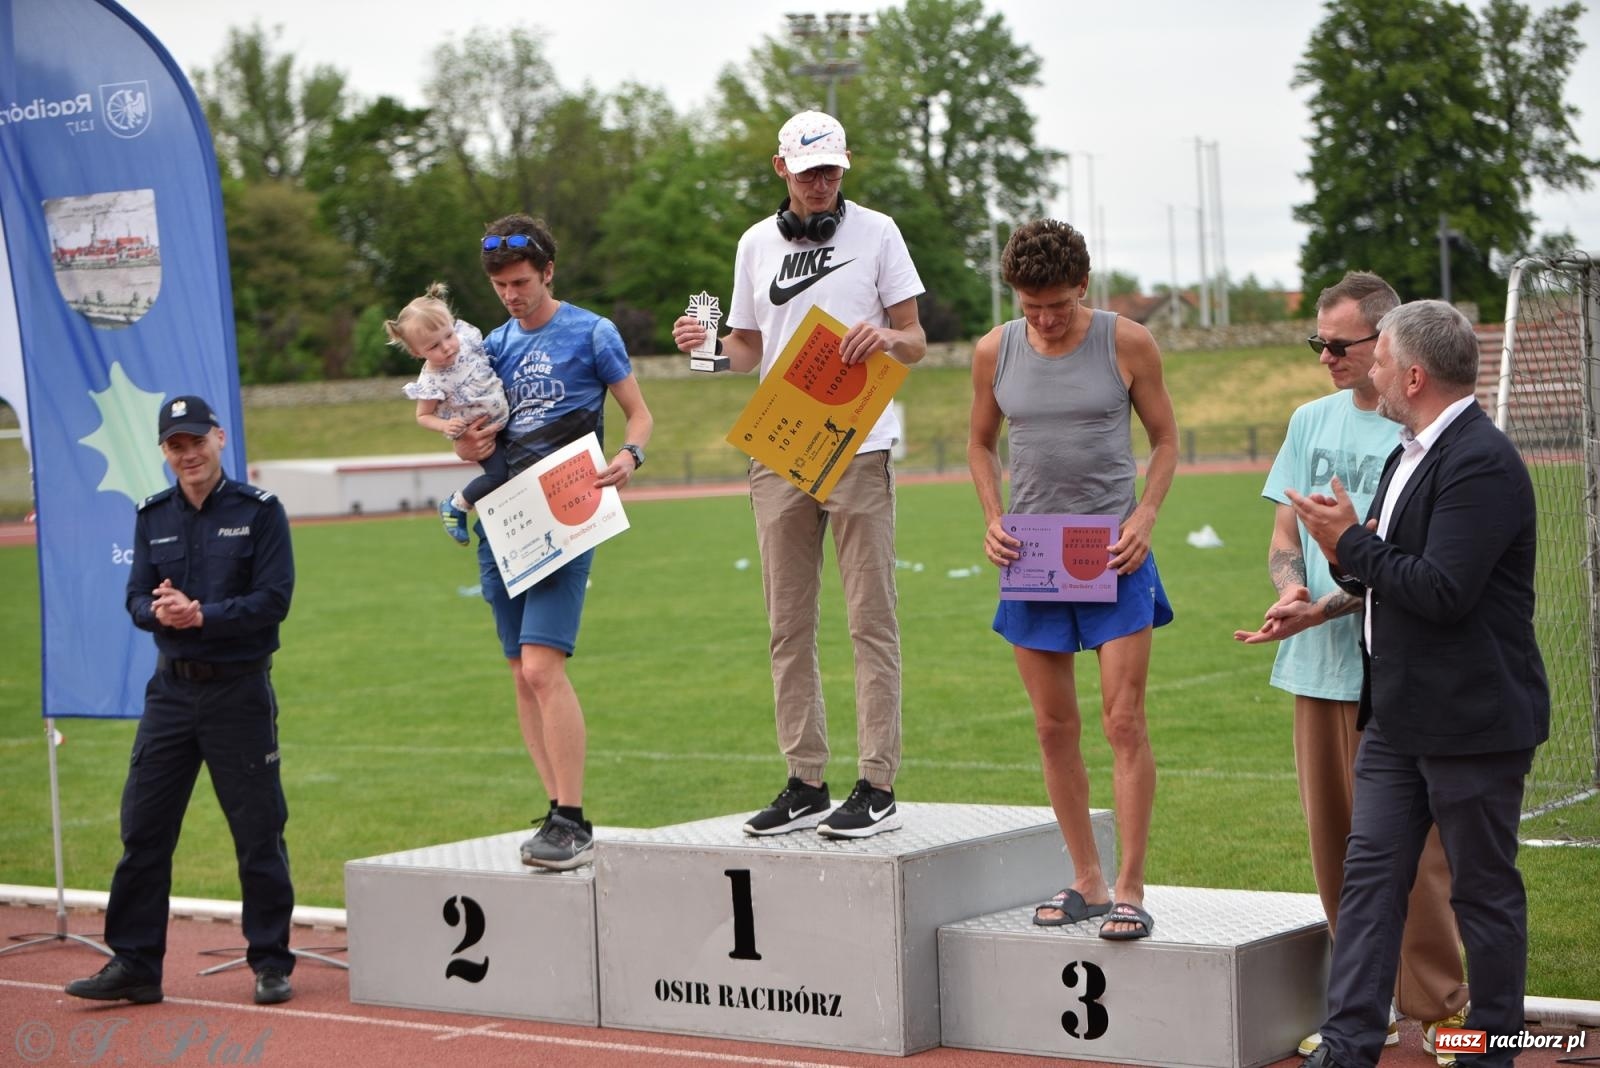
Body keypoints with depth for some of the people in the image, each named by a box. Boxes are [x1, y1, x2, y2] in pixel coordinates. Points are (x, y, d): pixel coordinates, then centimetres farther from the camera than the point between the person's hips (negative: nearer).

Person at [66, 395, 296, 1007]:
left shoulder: (259, 511, -3)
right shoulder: (153, 516, 10)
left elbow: (274, 600, -11)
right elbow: (137, 598, 7)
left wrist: (200, 615, -21)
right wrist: (159, 611, -16)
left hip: (240, 688, -4)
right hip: (171, 688, 4)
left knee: (259, 831, 2)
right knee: (143, 829, 3)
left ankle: (271, 964, 12)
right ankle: (134, 963, 10)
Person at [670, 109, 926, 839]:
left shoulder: (876, 232, 4)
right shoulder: (756, 244, 13)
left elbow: (915, 343, 3)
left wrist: (888, 337, -19)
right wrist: (708, 345, -2)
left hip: (859, 450, -4)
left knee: (870, 621, -5)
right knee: (788, 626, 5)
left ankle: (877, 788, -3)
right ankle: (805, 784, 12)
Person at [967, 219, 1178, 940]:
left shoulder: (1125, 343, -3)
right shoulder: (995, 352, 3)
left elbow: (1165, 437, 6)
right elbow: (980, 443, 17)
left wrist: (1144, 517, -9)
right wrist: (993, 522, 1)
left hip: (1114, 555, -3)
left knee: (1124, 721, -7)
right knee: (1055, 727, 7)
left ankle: (1130, 889, -4)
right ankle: (1085, 880, 17)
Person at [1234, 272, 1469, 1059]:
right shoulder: (1311, 420, 12)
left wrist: (1323, 610, -21)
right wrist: (1290, 587, -7)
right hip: (1317, 669, 6)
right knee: (1334, 846, 10)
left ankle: (1437, 1008, 8)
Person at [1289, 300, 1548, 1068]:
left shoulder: (1481, 464, -19)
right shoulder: (1412, 452, 13)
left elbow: (1443, 591, -26)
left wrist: (1353, 542, -15)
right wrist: (1349, 560, -3)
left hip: (1470, 718, -10)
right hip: (1399, 712, 10)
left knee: (1484, 890, 4)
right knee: (1371, 872, 6)